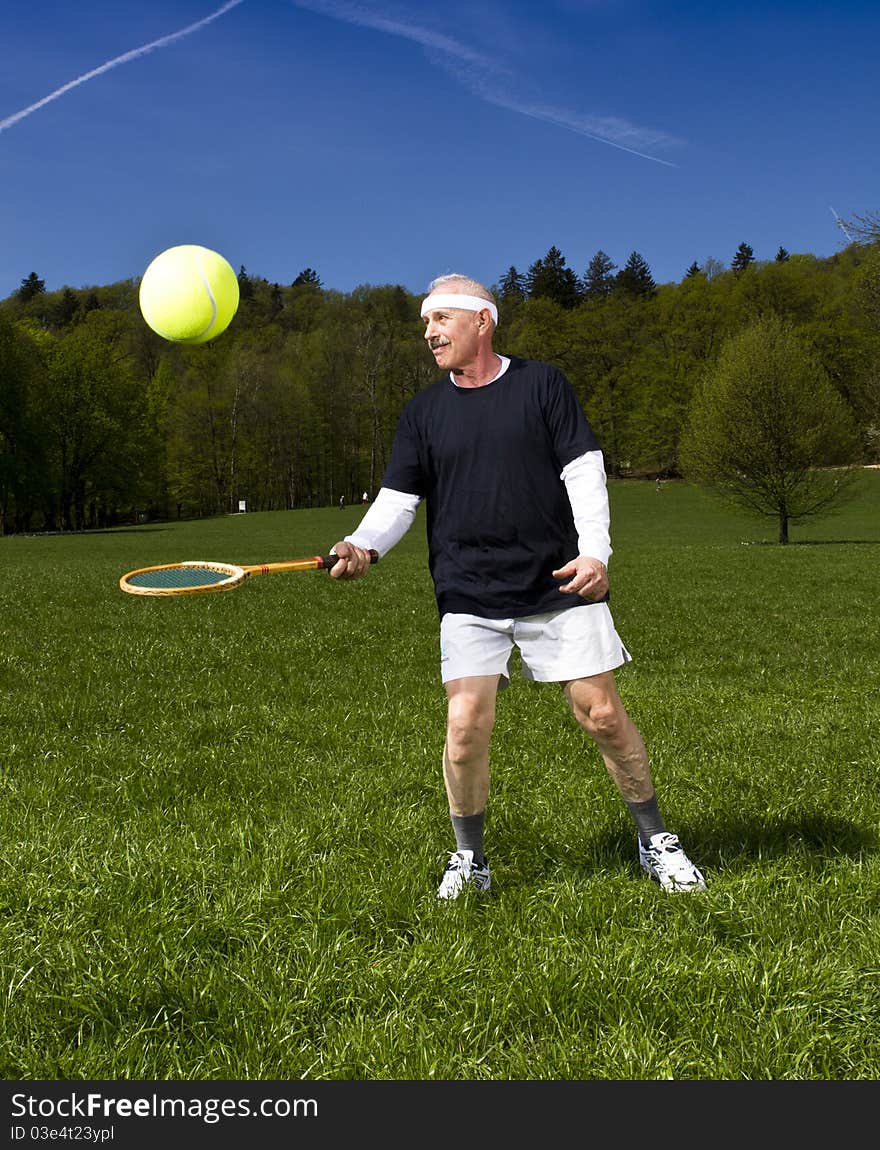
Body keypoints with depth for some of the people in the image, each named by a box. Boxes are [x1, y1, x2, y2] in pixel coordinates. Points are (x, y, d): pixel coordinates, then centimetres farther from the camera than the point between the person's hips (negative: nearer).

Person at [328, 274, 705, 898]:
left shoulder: (543, 384, 4)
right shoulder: (423, 412, 9)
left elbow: (583, 470, -1)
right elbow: (398, 498, 3)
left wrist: (595, 550, -15)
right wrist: (361, 545, -17)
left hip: (560, 587, -1)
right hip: (469, 598, 1)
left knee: (602, 713, -1)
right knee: (466, 725, -9)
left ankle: (656, 843, 20)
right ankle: (469, 858, 13)